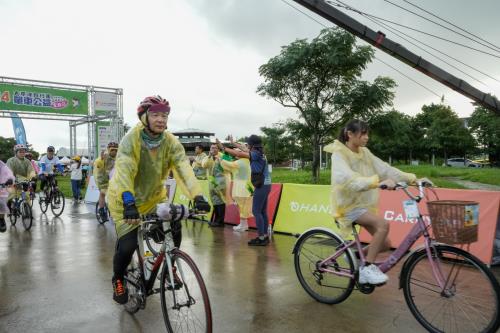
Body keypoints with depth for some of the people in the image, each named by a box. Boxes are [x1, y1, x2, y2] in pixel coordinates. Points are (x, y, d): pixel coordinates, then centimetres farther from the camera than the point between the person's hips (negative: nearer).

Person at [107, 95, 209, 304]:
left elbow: (184, 169, -24)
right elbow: (124, 171, -36)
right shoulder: (131, 139, -23)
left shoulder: (171, 142, -13)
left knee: (174, 232, -9)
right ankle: (118, 279, 20)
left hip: (154, 197, 4)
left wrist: (197, 196, -38)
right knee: (127, 245, -12)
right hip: (126, 200, -3)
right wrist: (128, 203, -50)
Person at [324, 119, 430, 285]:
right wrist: (378, 182, -47)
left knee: (385, 244, 2)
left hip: (364, 203, 8)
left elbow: (385, 169, 0)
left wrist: (414, 179, -8)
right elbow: (349, 179, -34)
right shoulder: (339, 154, -17)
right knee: (383, 224, -28)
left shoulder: (364, 153, 6)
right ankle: (367, 268, -15)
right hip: (348, 204, -7)